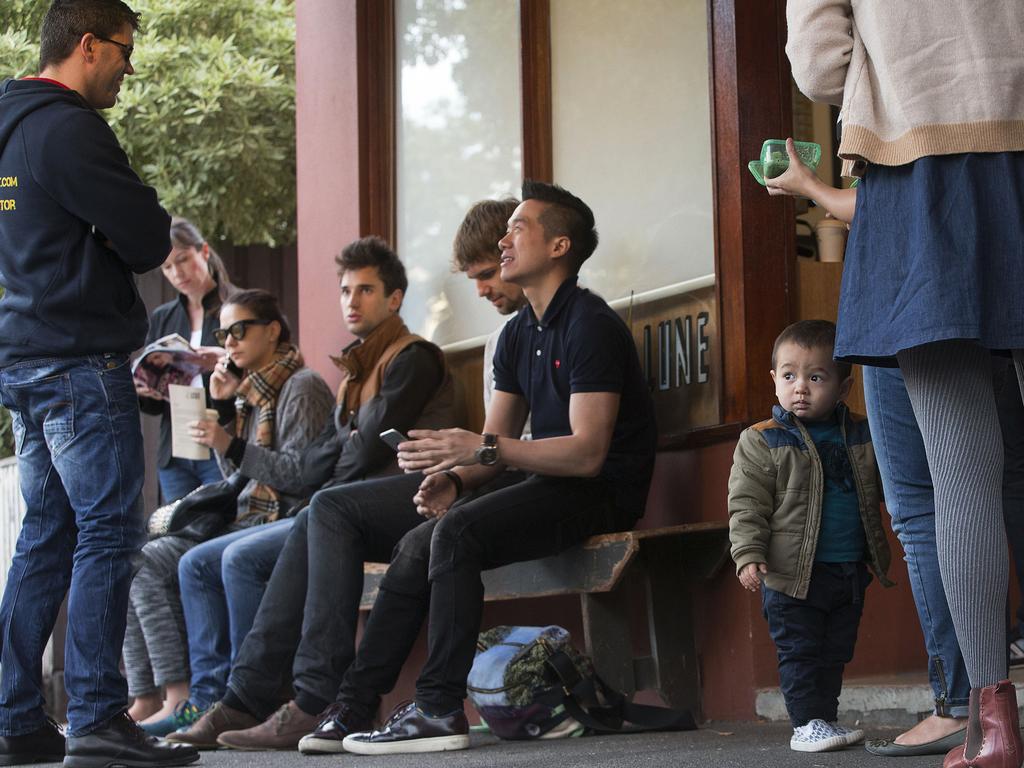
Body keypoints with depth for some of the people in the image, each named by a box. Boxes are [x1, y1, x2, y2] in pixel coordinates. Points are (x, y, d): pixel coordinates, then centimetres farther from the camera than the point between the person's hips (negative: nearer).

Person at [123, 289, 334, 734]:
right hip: (245, 520, 9)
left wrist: (232, 447, -20)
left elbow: (301, 474, -16)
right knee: (139, 562, -6)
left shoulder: (301, 387, -6)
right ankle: (146, 699, -13)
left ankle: (181, 695, -21)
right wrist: (222, 408, 11)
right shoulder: (251, 390, 20)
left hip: (281, 522, -9)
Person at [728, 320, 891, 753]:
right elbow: (746, 505, -9)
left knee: (836, 652, 14)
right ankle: (807, 722, 8)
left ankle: (826, 718, 25)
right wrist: (749, 555, -18)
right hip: (793, 573, -4)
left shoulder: (862, 437, 5)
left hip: (850, 571, 5)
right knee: (799, 651, 0)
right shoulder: (762, 442, -7)